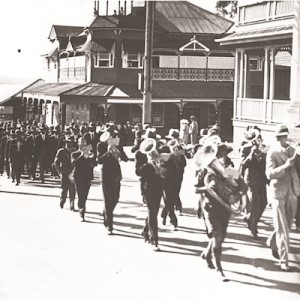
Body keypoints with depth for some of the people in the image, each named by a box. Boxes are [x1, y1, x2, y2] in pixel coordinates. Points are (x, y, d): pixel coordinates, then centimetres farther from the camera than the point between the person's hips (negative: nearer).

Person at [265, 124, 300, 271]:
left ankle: (273, 242, 42)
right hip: (278, 193, -6)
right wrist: (285, 166, -32)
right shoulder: (272, 152, -10)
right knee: (281, 227, -4)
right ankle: (284, 259, 2)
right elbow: (269, 174, -20)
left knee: (287, 224, 16)